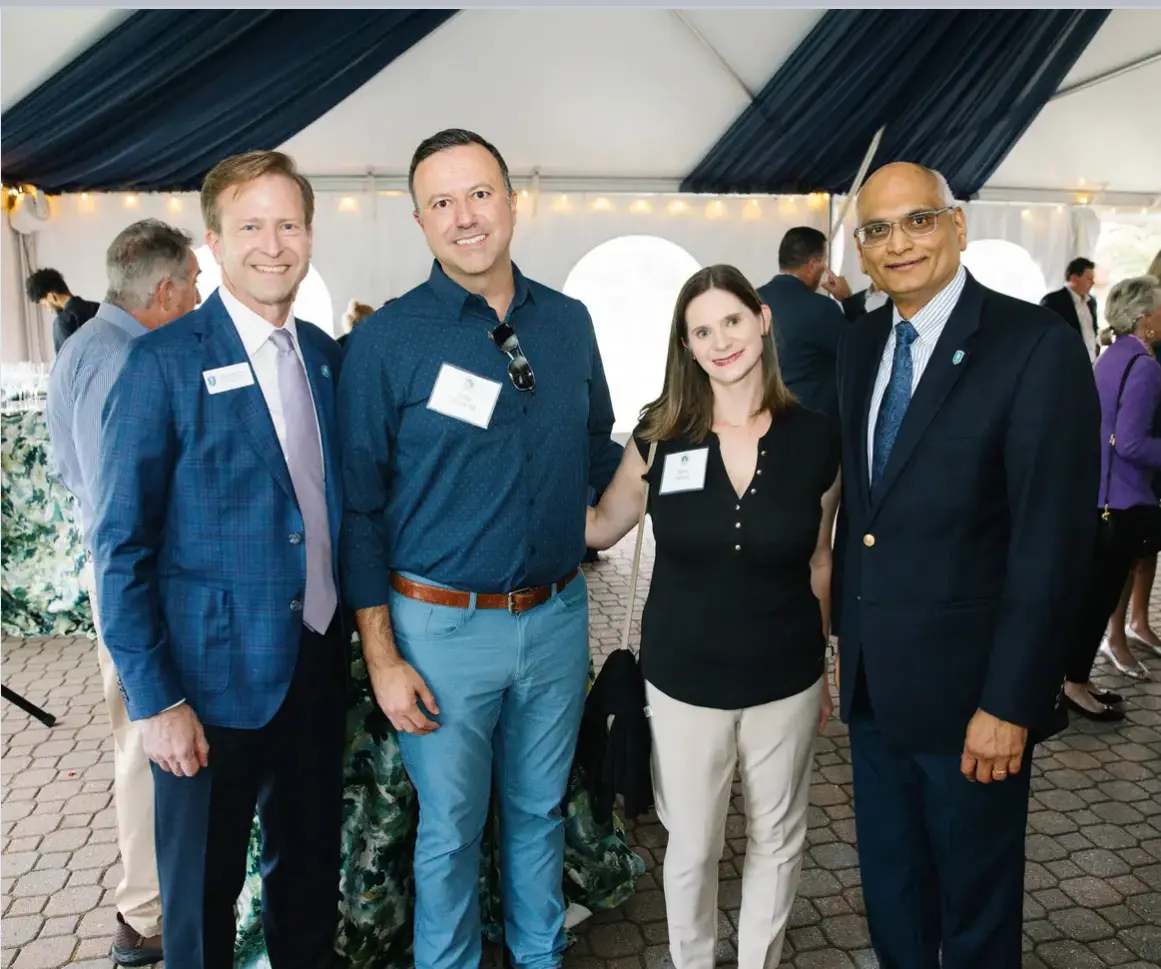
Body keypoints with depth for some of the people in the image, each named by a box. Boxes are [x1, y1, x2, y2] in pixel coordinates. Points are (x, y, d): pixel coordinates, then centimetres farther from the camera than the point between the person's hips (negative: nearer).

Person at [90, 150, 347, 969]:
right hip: (216, 673, -5)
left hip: (320, 660, 5)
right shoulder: (164, 362, -12)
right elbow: (122, 543, -11)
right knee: (203, 887, 14)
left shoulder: (328, 355, 5)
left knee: (311, 866, 21)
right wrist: (154, 697, -13)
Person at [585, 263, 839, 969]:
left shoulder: (815, 438, -8)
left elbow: (818, 563, 3)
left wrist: (828, 669, 10)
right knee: (691, 846, 15)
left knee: (777, 838, 20)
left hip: (785, 679, 1)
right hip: (684, 679, 0)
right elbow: (600, 529, 3)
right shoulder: (659, 435, -9)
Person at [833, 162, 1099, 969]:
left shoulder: (1037, 347, -14)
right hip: (873, 678, 6)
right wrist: (846, 631, 7)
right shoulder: (862, 346, 6)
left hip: (968, 685, -5)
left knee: (977, 902, 17)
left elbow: (1053, 539, -17)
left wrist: (1009, 701, -18)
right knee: (889, 886, 23)